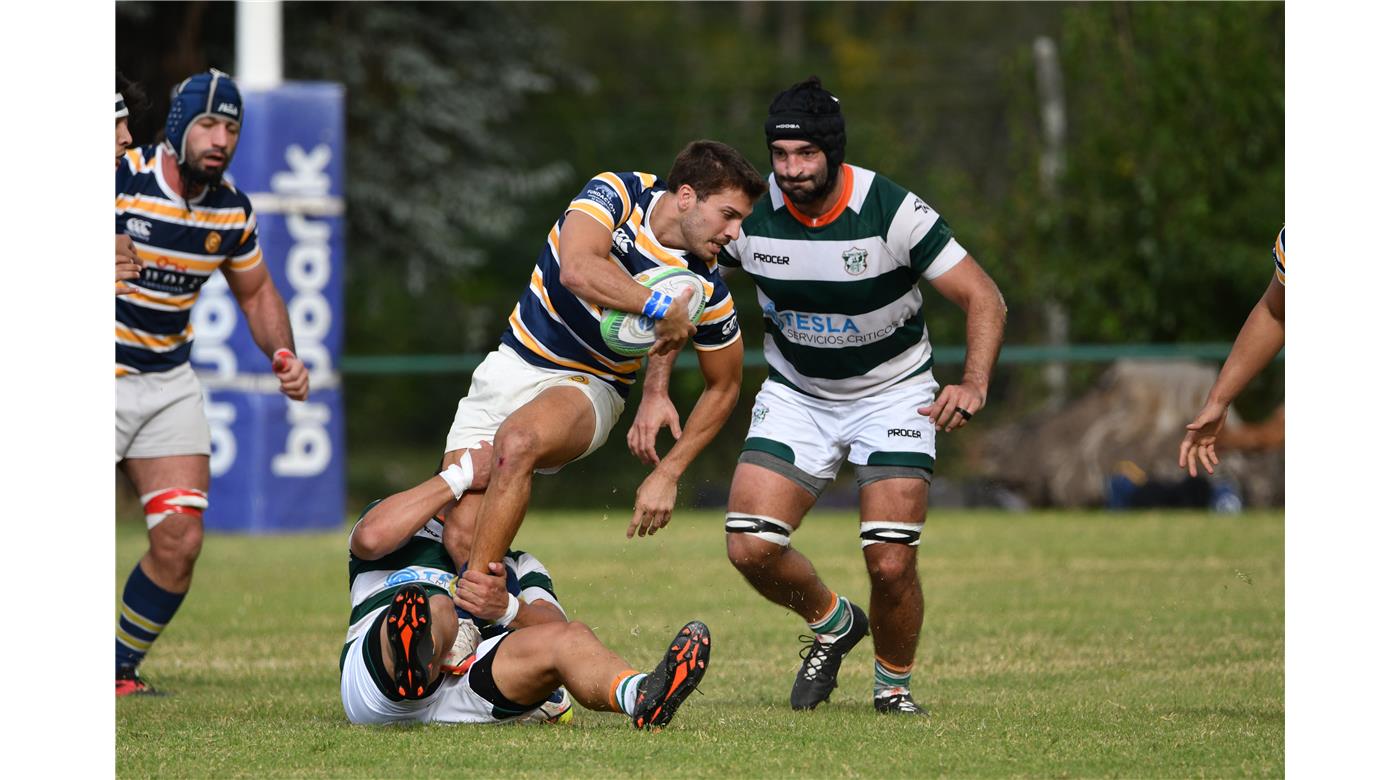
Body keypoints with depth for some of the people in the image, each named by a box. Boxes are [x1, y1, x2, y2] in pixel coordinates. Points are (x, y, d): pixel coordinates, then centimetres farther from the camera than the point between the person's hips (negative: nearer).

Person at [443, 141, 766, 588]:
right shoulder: (619, 194, -13)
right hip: (511, 365, 2)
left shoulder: (707, 291, -10)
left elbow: (724, 387, 4)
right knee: (462, 535, -13)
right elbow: (577, 270, -32)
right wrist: (659, 308, -31)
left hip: (587, 386, -2)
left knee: (518, 439, -36)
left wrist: (668, 473, -2)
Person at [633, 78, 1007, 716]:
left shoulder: (891, 210, -24)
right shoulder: (749, 211, -16)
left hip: (894, 393, -3)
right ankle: (831, 622, 19)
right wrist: (655, 392, -11)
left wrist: (973, 385, -35)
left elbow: (984, 299, -19)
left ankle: (893, 685, 14)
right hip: (795, 393, 3)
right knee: (751, 547, -13)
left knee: (890, 563, -16)